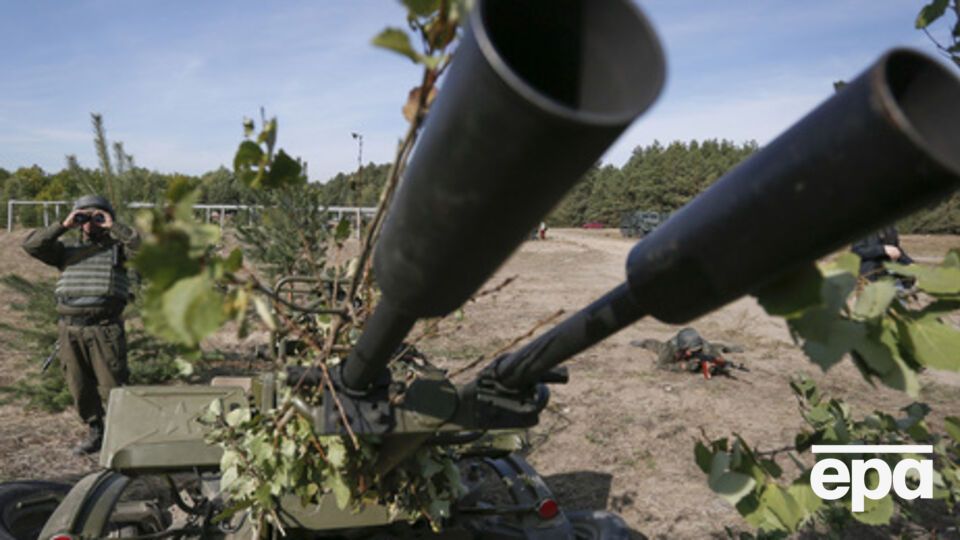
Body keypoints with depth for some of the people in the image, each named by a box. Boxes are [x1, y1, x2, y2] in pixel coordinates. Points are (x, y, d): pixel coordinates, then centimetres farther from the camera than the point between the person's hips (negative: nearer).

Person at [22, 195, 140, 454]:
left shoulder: (116, 248, 8)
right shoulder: (67, 251, 17)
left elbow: (141, 245, -12)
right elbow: (31, 245, 4)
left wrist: (114, 225, -7)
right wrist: (63, 226, -1)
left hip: (105, 329, -4)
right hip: (70, 329, 4)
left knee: (112, 386, -2)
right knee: (80, 387, 10)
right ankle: (95, 432, 25)